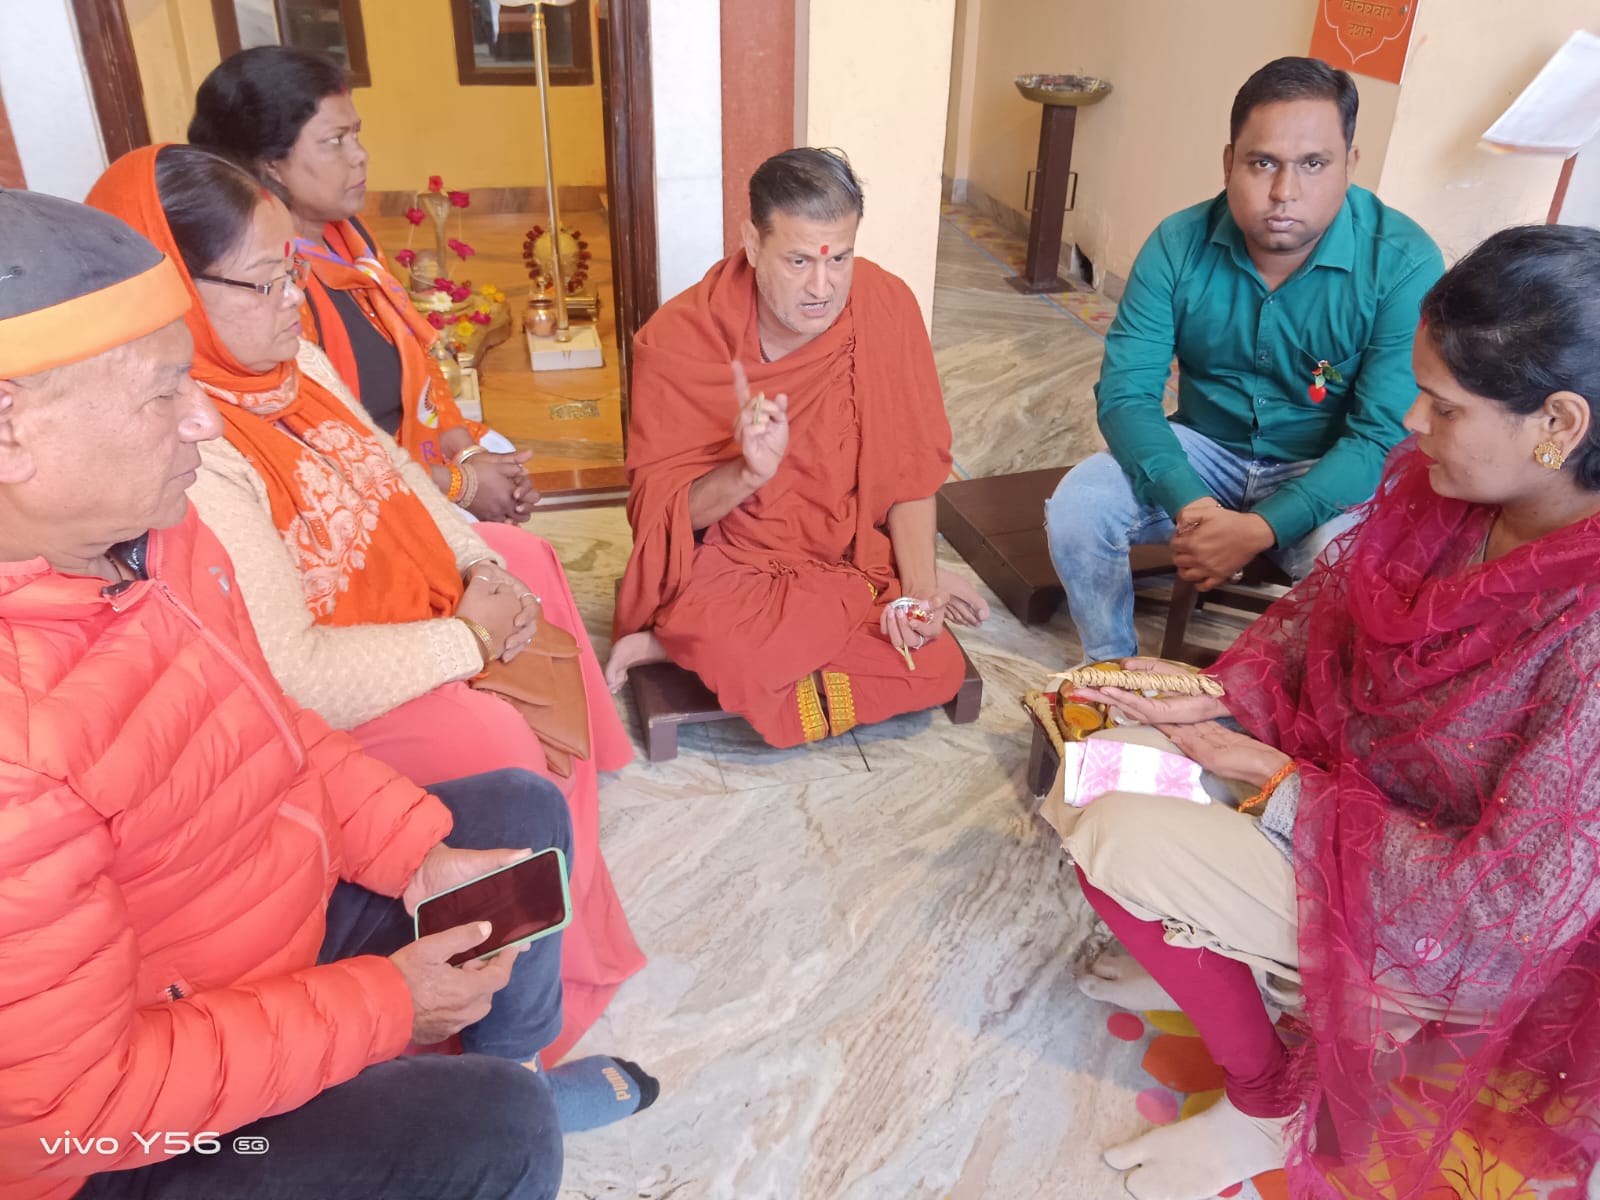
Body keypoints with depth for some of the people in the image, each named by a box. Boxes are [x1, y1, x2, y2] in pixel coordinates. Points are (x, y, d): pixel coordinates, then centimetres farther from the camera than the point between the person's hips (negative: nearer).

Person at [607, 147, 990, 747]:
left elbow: (911, 464, -3)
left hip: (851, 551, 5)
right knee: (727, 645, -37)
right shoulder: (677, 339, -15)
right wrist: (749, 472, -32)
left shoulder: (887, 306, -10)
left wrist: (919, 586, -16)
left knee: (936, 668, -19)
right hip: (727, 557, -4)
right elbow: (660, 508, -13)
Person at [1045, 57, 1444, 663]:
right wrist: (1187, 502, -31)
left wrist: (1259, 529, -33)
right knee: (1076, 505, -21)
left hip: (1326, 475, -2)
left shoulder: (1403, 264, -19)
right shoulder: (1179, 245, -11)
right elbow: (1125, 394, -14)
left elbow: (1385, 437, -21)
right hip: (1203, 450, 3)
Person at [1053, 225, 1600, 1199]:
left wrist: (1283, 786, -22)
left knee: (1114, 839, -18)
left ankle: (1270, 1108, 8)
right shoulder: (1446, 488, -13)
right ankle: (1216, 955, 26)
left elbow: (1503, 901, -30)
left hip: (1460, 937, -7)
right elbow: (1324, 608, 2)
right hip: (1349, 781, 7)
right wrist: (1215, 696, -12)